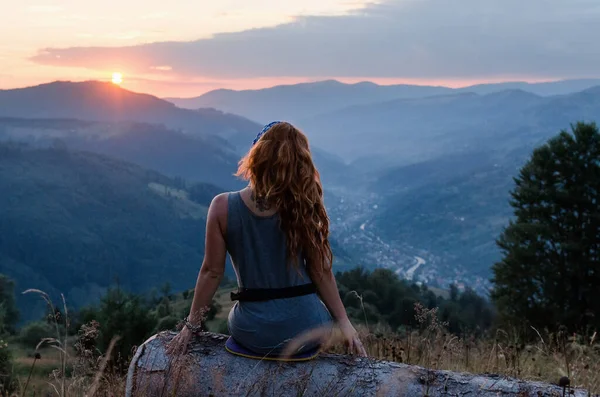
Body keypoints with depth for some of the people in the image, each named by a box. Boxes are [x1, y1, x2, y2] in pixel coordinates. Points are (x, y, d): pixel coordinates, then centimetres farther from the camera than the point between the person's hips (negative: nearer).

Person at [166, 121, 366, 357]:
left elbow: (212, 272, -7)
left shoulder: (223, 207, -12)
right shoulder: (303, 207, -11)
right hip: (306, 329, 0)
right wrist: (343, 322, 3)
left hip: (253, 334, 1)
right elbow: (321, 272, -7)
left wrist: (191, 325, 3)